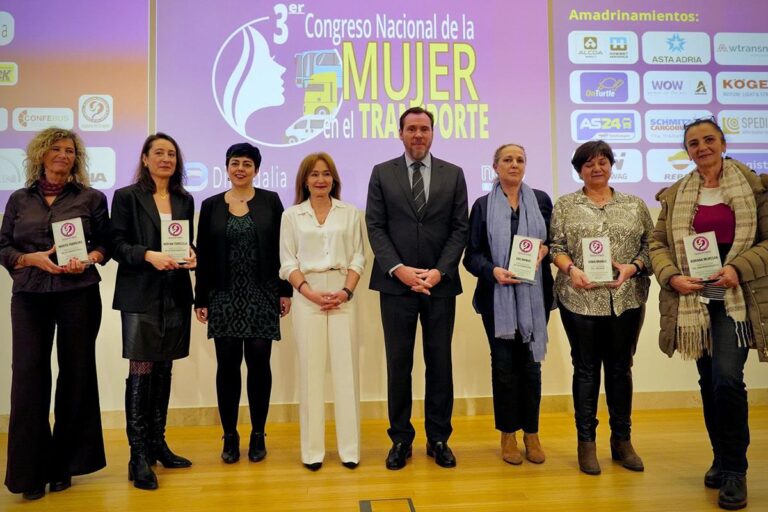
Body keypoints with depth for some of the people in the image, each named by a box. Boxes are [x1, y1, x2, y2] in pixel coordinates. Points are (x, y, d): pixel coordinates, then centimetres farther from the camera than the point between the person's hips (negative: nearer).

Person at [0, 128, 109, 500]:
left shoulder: (91, 198, 6)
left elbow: (106, 243, 6)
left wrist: (87, 260, -14)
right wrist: (34, 259, -10)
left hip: (79, 293, -1)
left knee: (75, 373, 3)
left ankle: (63, 465, 18)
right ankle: (30, 469, 8)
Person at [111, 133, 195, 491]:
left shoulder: (185, 200, 13)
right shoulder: (126, 197, 0)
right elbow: (117, 245, -5)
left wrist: (190, 255, -4)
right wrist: (148, 255, -20)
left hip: (175, 294, 5)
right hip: (140, 295, -4)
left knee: (163, 369, 11)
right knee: (141, 370, -4)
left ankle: (157, 444, 22)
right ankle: (138, 455, 4)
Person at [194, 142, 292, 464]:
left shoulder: (270, 201, 3)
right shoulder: (211, 205, 7)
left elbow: (281, 248, 2)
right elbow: (203, 255, 6)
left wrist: (285, 290, -3)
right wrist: (200, 299, 4)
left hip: (262, 295, -1)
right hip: (224, 297, 1)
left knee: (259, 363, 3)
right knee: (227, 364, 4)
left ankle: (258, 435, 18)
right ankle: (230, 436, 18)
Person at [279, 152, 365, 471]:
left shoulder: (350, 213, 9)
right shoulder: (292, 215, 8)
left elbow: (357, 257, 5)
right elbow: (288, 261, 3)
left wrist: (347, 291, -9)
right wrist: (309, 292, -11)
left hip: (342, 296, 1)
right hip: (307, 298, 0)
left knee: (346, 369, 1)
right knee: (310, 371, 3)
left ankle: (349, 448, 11)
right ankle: (312, 449, 12)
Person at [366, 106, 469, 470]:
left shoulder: (453, 174, 8)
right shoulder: (382, 173, 6)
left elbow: (460, 228, 3)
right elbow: (375, 227, 0)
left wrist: (440, 271, -10)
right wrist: (398, 269, -12)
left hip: (441, 283, 1)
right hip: (396, 283, -1)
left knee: (439, 362, 8)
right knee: (398, 363, 5)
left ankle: (438, 439, 21)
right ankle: (401, 439, 19)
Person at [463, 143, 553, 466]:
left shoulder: (541, 200, 8)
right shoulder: (483, 205, 4)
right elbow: (472, 254, 0)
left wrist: (545, 249, -9)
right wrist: (493, 270, -18)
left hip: (534, 295, 1)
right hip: (498, 296, -1)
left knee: (530, 363, 6)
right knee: (503, 364, 4)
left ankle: (531, 433, 21)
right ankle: (508, 435, 19)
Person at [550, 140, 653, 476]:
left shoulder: (635, 205, 9)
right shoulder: (565, 205, 5)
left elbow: (651, 245, 7)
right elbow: (555, 246, 1)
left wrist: (633, 267, -11)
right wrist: (571, 269, -16)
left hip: (627, 299, 2)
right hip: (580, 299, -1)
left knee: (621, 368, 10)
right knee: (586, 369, 6)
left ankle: (622, 439, 24)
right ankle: (586, 441, 17)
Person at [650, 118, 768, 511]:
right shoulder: (674, 195, 8)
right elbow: (658, 244, 6)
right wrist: (672, 276, -11)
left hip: (736, 298, -3)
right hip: (695, 299, 3)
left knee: (727, 379, -13)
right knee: (708, 382, 11)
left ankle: (734, 470, 5)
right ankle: (722, 459, 28)